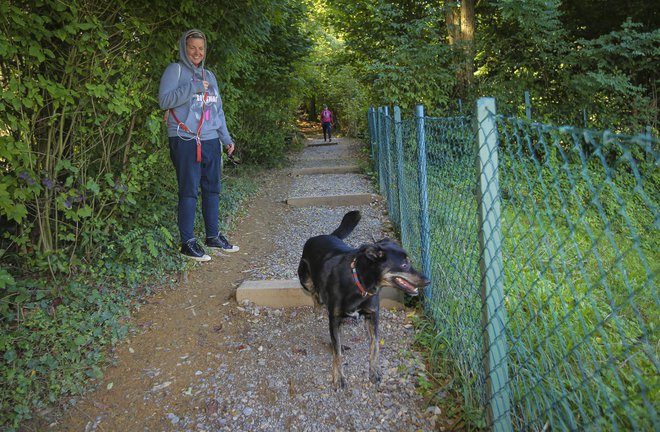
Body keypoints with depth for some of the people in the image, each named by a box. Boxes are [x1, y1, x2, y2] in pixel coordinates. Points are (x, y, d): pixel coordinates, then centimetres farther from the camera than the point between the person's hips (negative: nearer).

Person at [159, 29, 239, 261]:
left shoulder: (209, 75, 19)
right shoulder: (175, 70, 1)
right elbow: (164, 100, -11)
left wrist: (226, 138, 16)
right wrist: (193, 88, -18)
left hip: (211, 141, 6)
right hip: (186, 141, -6)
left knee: (212, 189, 10)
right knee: (189, 191, -5)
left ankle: (213, 236, 21)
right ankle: (188, 242, 2)